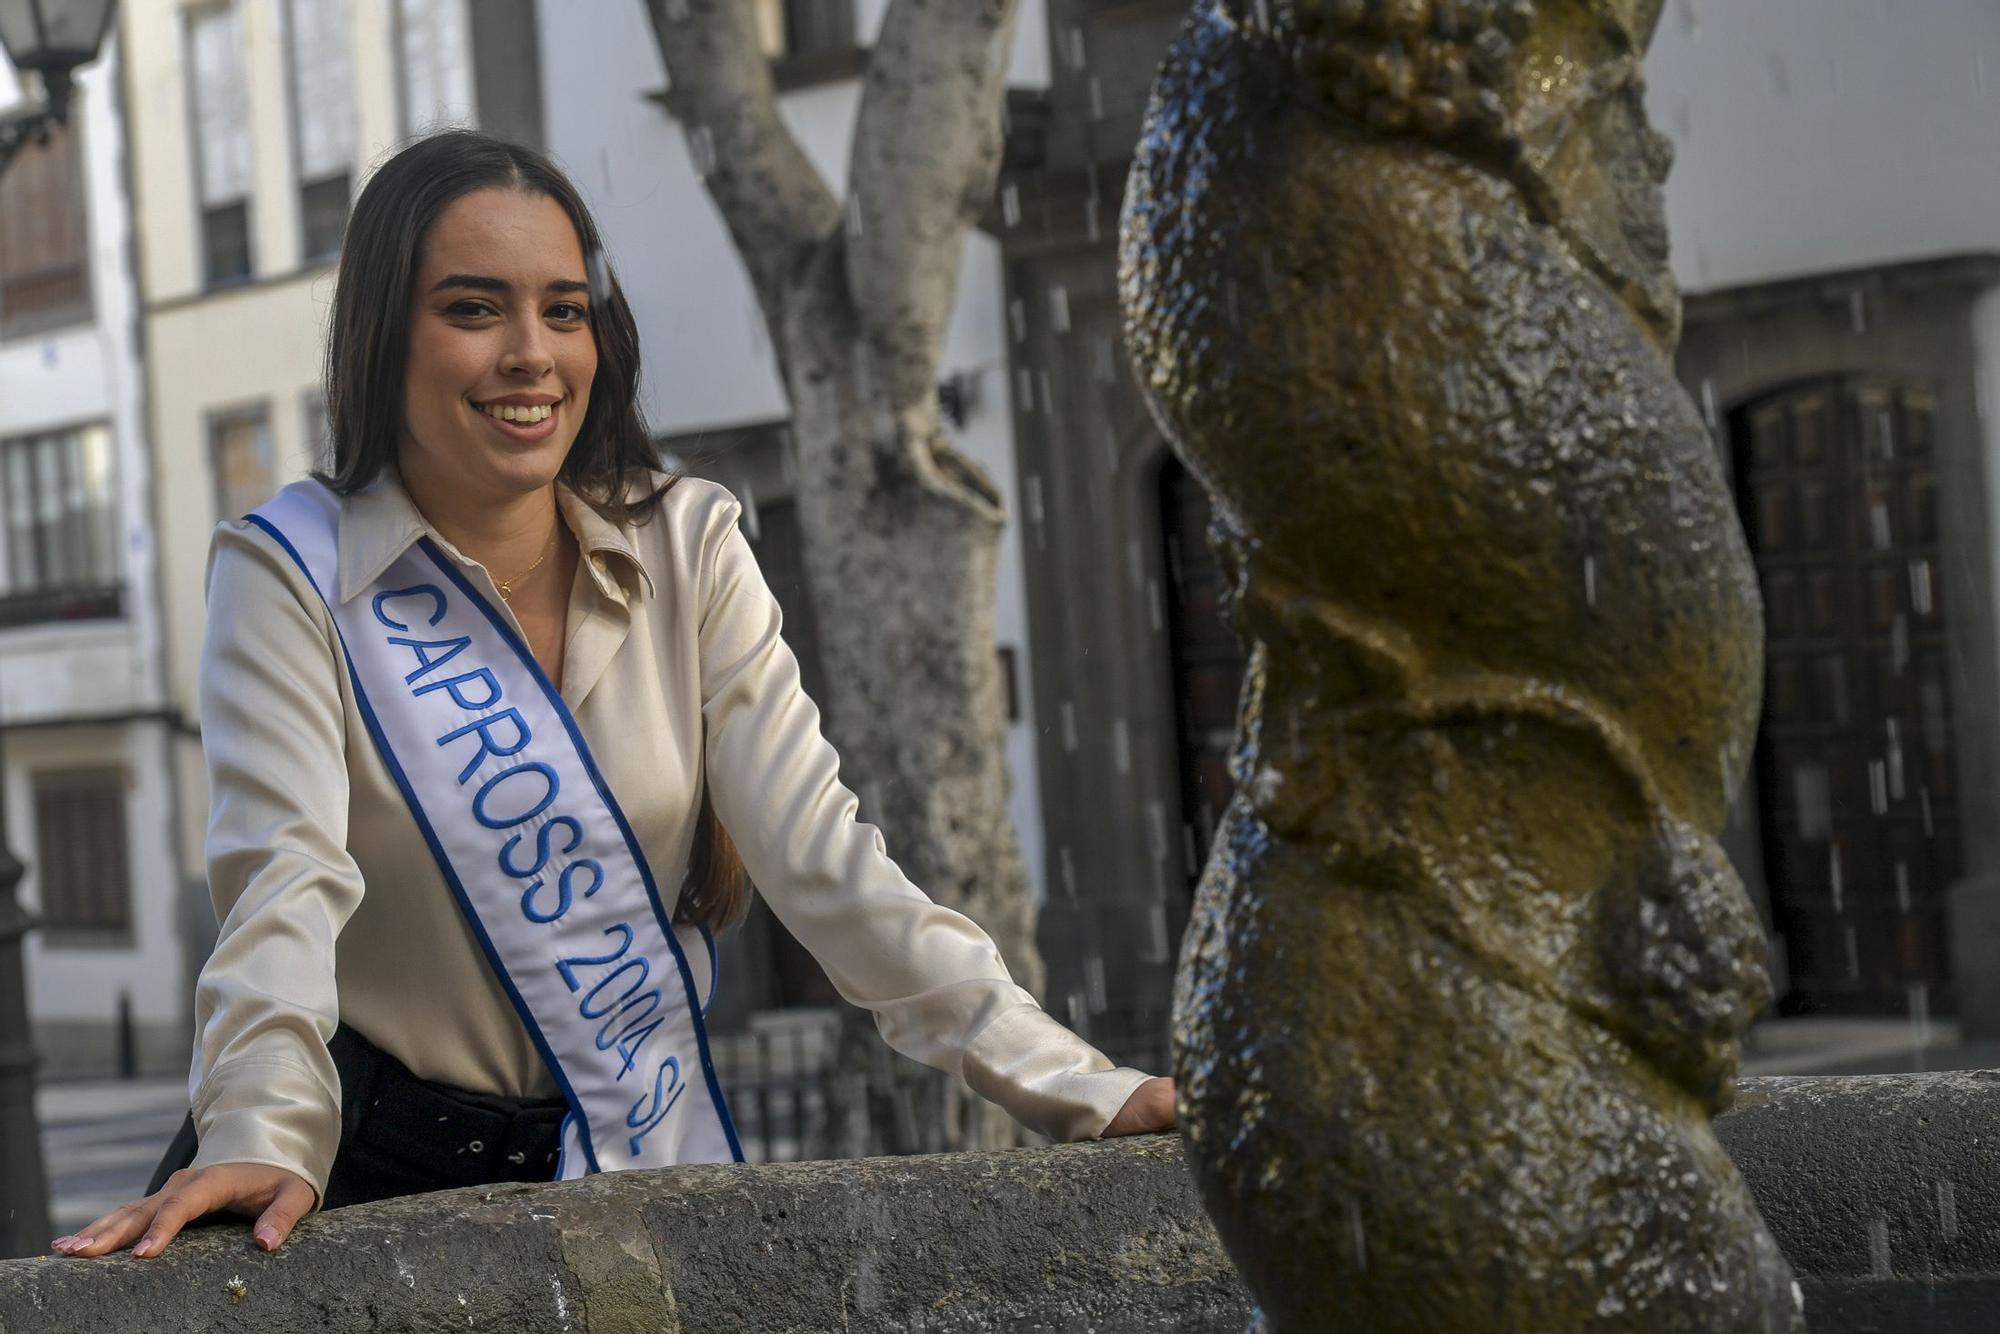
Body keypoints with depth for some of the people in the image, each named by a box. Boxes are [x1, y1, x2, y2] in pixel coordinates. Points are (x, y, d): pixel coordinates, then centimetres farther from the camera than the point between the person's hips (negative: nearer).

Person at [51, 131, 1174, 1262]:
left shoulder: (687, 549, 0)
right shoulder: (293, 575, -7)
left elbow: (826, 859, -6)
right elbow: (287, 879, -19)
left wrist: (1067, 1083, -16)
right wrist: (263, 1140, -37)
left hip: (658, 1161, 2)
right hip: (395, 1177, -2)